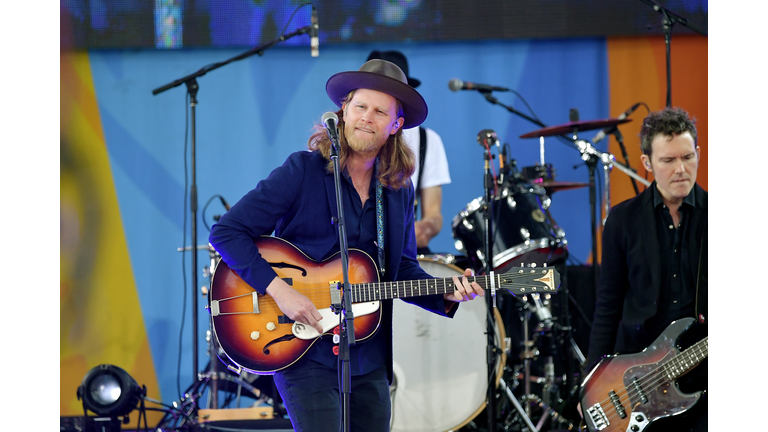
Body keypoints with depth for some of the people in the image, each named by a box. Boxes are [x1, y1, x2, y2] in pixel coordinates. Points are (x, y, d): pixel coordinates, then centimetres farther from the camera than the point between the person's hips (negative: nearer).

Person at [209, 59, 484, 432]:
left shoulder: (399, 190, 9)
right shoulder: (303, 171, -9)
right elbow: (226, 232, -12)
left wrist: (446, 294, -3)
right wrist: (278, 289, -20)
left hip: (369, 360, 6)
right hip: (304, 355, -6)